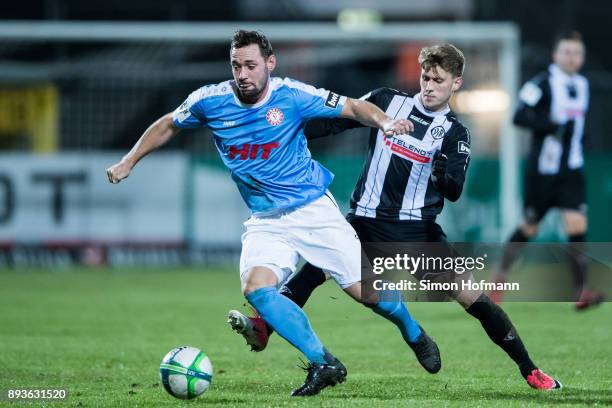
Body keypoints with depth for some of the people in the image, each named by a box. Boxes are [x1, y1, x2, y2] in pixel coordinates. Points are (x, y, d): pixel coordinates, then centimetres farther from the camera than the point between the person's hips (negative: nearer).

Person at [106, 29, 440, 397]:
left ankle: (415, 335, 30)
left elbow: (353, 107, -6)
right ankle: (324, 364, -17)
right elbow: (168, 126, 12)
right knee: (256, 288, -26)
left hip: (314, 210, -2)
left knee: (365, 290, -4)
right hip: (266, 221, 2)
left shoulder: (294, 96, -14)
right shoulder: (211, 101, -7)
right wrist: (128, 163, 11)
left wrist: (385, 122, -25)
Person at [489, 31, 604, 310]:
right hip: (542, 169, -4)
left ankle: (581, 291, -14)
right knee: (529, 229, 6)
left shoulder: (582, 85, 11)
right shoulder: (542, 83, -10)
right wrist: (555, 126, -26)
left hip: (571, 171, 4)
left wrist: (577, 142, 15)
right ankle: (501, 275, 28)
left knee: (577, 225, -12)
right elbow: (520, 117, -20)